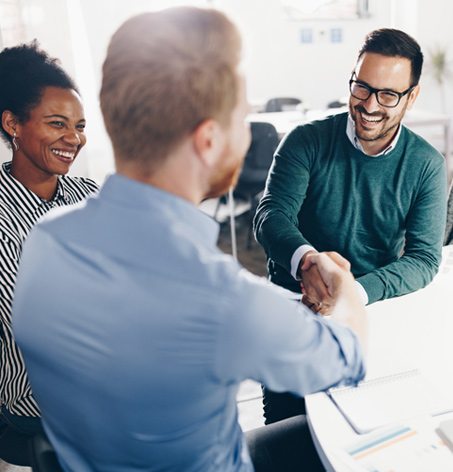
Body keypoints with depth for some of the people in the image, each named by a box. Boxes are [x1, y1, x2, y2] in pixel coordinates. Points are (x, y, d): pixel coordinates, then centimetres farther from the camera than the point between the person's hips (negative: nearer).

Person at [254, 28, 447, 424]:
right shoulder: (307, 141, -4)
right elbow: (272, 215, -14)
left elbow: (424, 258, -6)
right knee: (286, 431, -17)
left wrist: (354, 293, -25)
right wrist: (306, 262, -38)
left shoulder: (426, 165, 1)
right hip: (296, 301, -1)